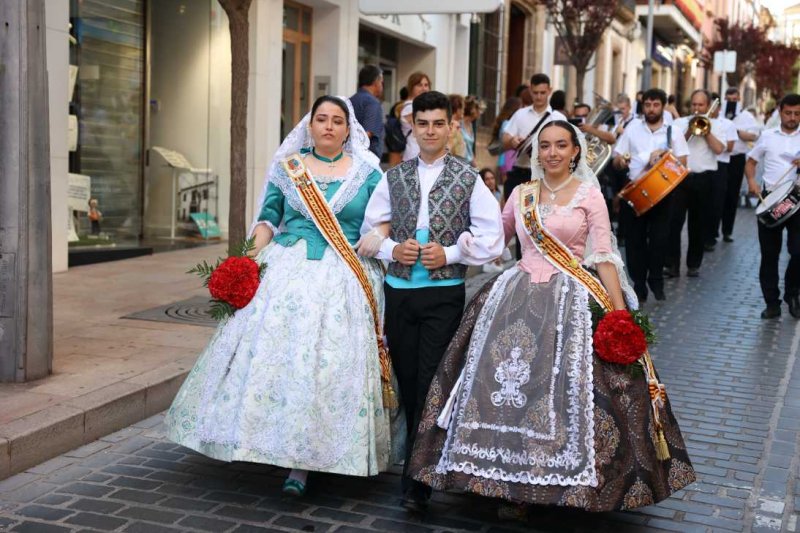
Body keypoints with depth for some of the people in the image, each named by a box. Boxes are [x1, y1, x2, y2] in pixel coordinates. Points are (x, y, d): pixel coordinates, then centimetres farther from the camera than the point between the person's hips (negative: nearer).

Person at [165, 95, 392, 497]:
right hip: (287, 272, 2)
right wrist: (251, 259, -4)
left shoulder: (368, 173, 7)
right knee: (274, 351, -6)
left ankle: (301, 463, -1)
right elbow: (267, 218, 10)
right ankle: (280, 446, 12)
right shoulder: (287, 165, 11)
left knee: (327, 363, -7)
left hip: (342, 281, -1)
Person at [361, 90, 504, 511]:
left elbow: (491, 239, -3)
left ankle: (418, 482, 1)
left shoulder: (468, 179, 1)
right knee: (406, 381, 10)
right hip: (399, 291, 3)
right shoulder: (393, 178, 9)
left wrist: (449, 253, -14)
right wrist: (393, 250, -9)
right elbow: (370, 229, 10)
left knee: (431, 383, -5)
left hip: (444, 294, -3)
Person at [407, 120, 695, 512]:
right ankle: (512, 479, 15)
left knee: (564, 391, -8)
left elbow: (603, 256, -5)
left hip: (570, 301, -4)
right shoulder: (521, 193, 11)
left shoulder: (589, 194, 0)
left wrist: (620, 313, -12)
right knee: (507, 382, 2)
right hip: (517, 297, 4)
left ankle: (564, 480, 8)